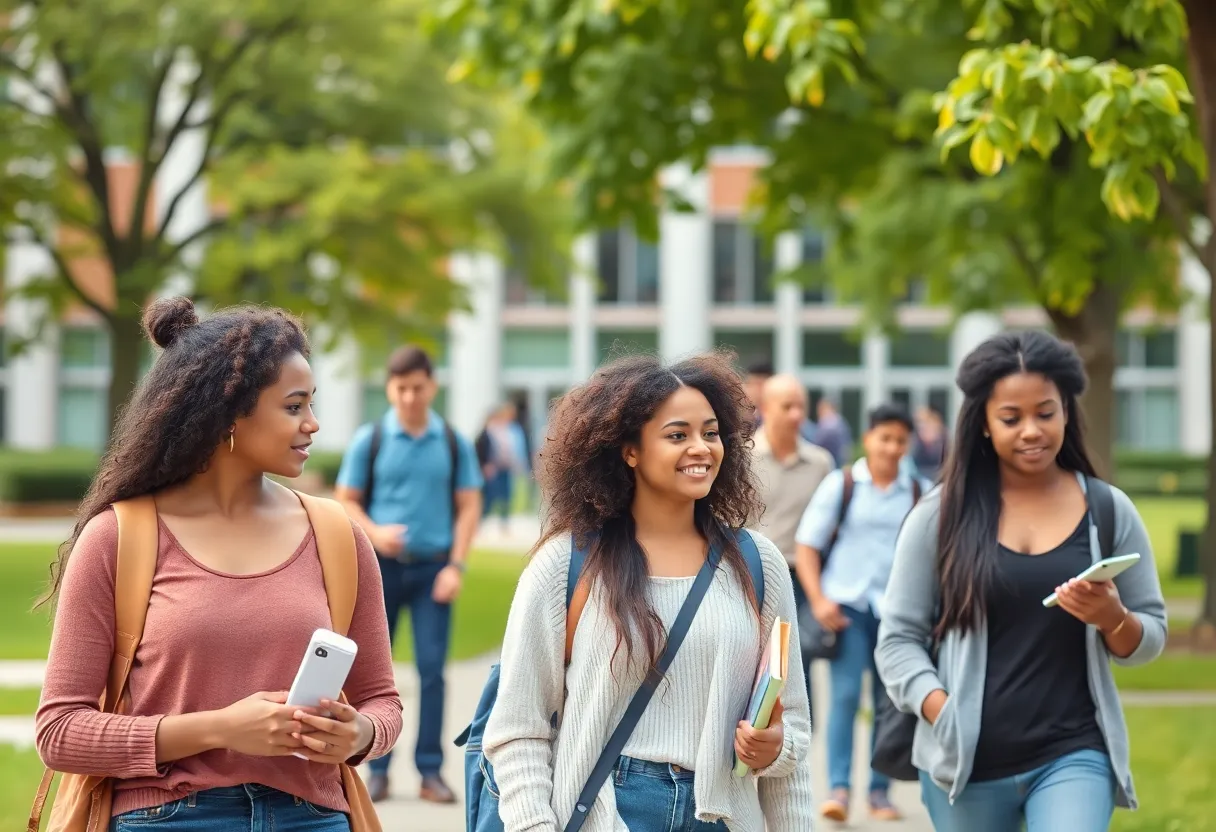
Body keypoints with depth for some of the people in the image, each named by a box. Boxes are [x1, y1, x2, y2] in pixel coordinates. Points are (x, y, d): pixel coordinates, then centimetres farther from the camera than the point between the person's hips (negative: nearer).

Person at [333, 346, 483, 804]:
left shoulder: (454, 443, 4)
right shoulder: (369, 439, 2)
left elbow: (468, 507, 5)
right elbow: (346, 500, 5)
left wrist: (456, 565, -4)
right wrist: (374, 533, -14)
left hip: (432, 567, 0)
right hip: (381, 564, 0)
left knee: (432, 668, -3)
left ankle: (431, 770, 3)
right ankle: (378, 768, 11)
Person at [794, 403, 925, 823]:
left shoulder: (917, 493, 8)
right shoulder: (841, 485, 2)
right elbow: (807, 545, 2)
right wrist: (818, 600, -8)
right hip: (846, 603, -3)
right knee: (845, 694, -12)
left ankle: (880, 791, 14)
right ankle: (838, 788, -12)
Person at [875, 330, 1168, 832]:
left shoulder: (1110, 512, 3)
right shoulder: (941, 515, 0)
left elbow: (1151, 636, 8)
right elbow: (898, 637, 0)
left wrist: (1113, 619, -14)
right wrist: (944, 718, -15)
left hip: (1074, 756, 0)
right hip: (965, 761, 1)